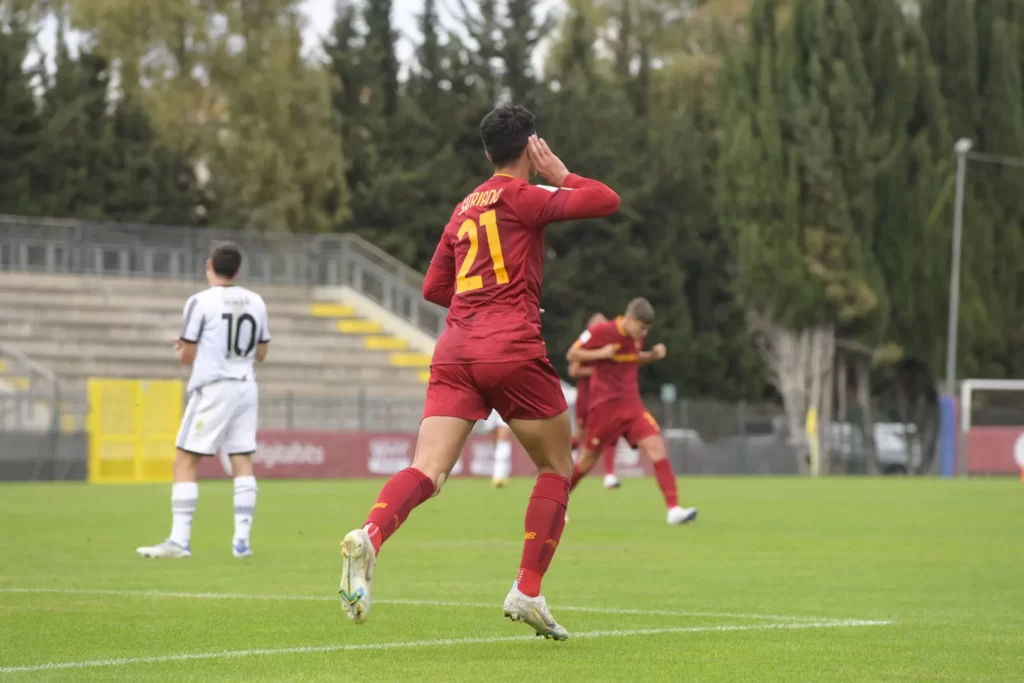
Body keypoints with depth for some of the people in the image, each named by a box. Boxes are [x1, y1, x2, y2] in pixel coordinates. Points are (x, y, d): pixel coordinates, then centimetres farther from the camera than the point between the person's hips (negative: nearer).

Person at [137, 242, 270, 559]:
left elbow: (186, 356, -6)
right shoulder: (255, 302, 7)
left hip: (212, 389, -5)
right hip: (245, 387, 5)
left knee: (185, 462, -3)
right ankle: (242, 540, 3)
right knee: (242, 461, 7)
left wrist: (187, 347, 16)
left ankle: (180, 540, -10)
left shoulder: (201, 302, -9)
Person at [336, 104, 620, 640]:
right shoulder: (521, 196, 0)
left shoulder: (465, 208, 20)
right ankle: (527, 592, 6)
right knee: (557, 470, 12)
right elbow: (606, 201, -4)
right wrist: (559, 173, 11)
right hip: (512, 350, -5)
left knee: (427, 471, -9)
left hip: (455, 351, 5)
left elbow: (434, 288, 26)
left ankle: (370, 536, -39)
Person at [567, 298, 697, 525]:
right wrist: (601, 353, -23)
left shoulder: (636, 336, 6)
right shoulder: (601, 331, -13)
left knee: (657, 448, -14)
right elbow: (572, 355, -8)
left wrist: (653, 355, 4)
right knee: (588, 459, 5)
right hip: (605, 406, -5)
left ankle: (674, 510, -19)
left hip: (632, 404, 5)